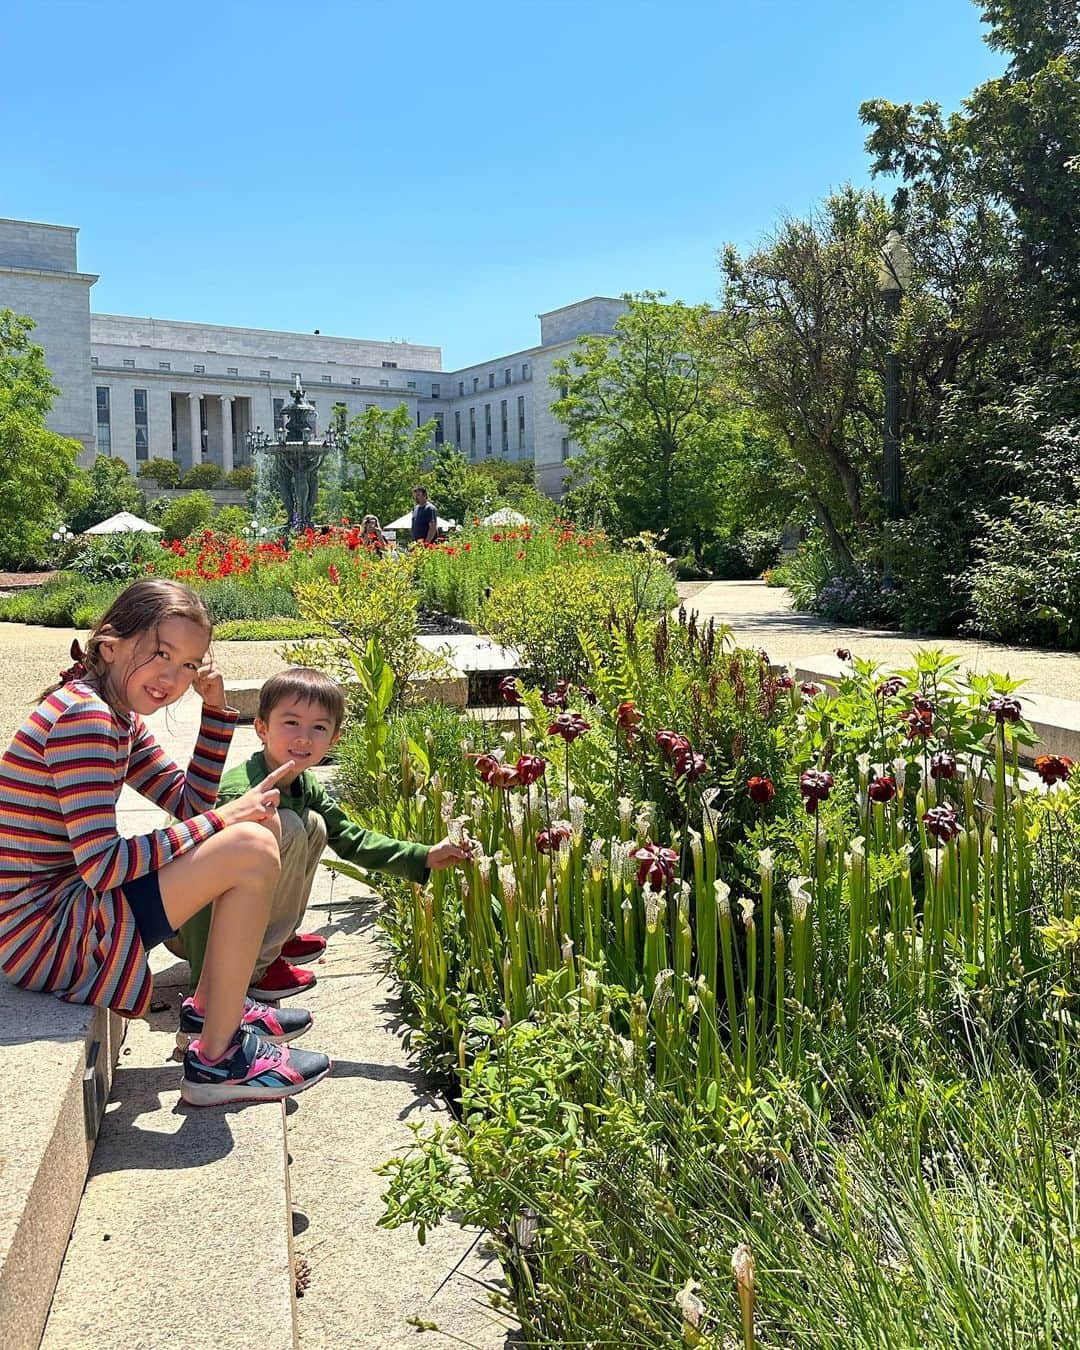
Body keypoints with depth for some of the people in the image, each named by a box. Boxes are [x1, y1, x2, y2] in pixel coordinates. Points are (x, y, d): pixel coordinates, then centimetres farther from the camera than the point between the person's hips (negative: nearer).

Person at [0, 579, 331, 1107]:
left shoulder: (119, 716, 8)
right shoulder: (84, 716, -22)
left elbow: (187, 804, 12)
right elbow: (101, 864, -26)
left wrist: (215, 707, 1)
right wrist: (224, 819, -19)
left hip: (69, 903, 10)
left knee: (260, 822, 10)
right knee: (250, 850, -21)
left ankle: (211, 1007, 20)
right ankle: (218, 1062, -6)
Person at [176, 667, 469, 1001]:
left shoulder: (306, 787, -1)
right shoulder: (242, 794, -30)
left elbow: (351, 839, 5)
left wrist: (424, 857, -4)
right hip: (192, 926, -8)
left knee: (313, 826, -1)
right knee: (287, 827, -24)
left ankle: (280, 937, 10)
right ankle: (255, 968, -14)